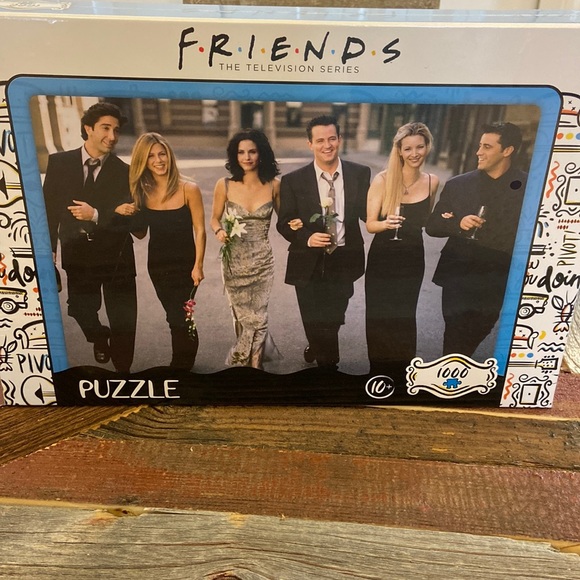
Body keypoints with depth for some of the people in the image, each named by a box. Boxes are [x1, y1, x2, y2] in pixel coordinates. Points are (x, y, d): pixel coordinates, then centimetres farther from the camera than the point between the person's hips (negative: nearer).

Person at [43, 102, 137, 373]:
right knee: (81, 310, 16)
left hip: (116, 256, -1)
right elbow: (49, 208, 0)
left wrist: (96, 215, -24)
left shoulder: (124, 171, -7)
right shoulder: (59, 162, -2)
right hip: (78, 254, 2)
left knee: (123, 323, 5)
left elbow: (132, 219, -14)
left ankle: (122, 370, 26)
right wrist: (48, 250, -3)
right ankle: (99, 336, 49)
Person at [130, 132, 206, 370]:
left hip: (184, 264, -4)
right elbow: (140, 232, 2)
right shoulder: (142, 191, -3)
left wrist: (198, 266, -15)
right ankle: (186, 360, 42)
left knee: (178, 318, 0)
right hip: (157, 264, 4)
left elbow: (199, 230, -12)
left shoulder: (188, 189, -14)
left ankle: (179, 368, 24)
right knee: (176, 317, 18)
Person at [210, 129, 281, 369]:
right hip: (233, 261, 1)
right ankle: (256, 359, 42)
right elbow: (214, 218, 4)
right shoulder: (224, 185, -7)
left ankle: (250, 364, 28)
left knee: (256, 317, 5)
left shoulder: (274, 185, -7)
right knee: (241, 316, 15)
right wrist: (219, 232, -17)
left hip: (262, 261, -1)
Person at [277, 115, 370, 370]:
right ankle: (327, 363, 33)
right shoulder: (293, 181, -6)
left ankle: (316, 350, 51)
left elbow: (368, 213, 0)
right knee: (315, 324, 7)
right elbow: (284, 223, -4)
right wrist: (307, 237, -23)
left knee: (333, 322, 20)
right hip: (309, 264, -2)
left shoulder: (360, 174, -2)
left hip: (344, 262, 2)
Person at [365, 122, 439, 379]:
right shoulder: (382, 179, -13)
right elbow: (370, 224, -12)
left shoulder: (432, 181, -1)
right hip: (382, 259, -3)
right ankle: (379, 370, 26)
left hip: (412, 260, 3)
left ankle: (401, 371, 31)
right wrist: (386, 223, -33)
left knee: (405, 318, 13)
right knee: (379, 318, 4)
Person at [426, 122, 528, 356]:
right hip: (458, 277, 1)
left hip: (496, 282, -1)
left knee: (471, 339, 10)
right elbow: (432, 226, 6)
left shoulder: (529, 187, -4)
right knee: (455, 339, 7)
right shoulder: (457, 184, 3)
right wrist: (458, 224, -15)